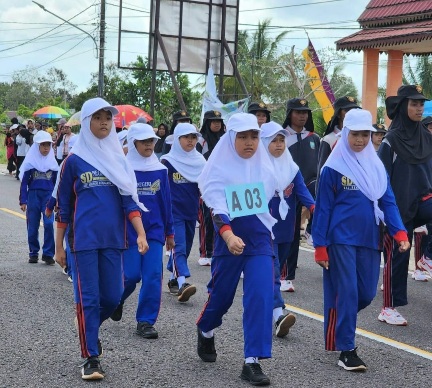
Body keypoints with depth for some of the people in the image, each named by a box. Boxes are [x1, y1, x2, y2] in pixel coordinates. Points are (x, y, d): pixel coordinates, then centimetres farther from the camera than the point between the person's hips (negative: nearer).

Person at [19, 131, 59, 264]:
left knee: (49, 224, -12)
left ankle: (48, 254, -4)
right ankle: (33, 253, 19)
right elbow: (24, 182, 1)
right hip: (33, 196, -1)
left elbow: (56, 183, 12)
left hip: (48, 196, 1)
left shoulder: (52, 162, 6)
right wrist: (23, 201, -3)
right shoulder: (30, 162, -1)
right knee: (33, 227, 5)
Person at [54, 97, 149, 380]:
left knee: (113, 297, 4)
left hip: (113, 239, 3)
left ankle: (89, 328, 34)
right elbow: (64, 207, 4)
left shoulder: (118, 159, 10)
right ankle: (91, 358, 7)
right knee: (88, 298, -2)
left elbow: (130, 199, 5)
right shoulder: (74, 161, 1)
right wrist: (59, 246, 4)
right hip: (84, 240, -3)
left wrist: (141, 234, -7)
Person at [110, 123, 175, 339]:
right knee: (131, 275, -4)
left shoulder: (160, 170, 6)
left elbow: (166, 202, 12)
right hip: (129, 230, -3)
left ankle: (146, 321, 6)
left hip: (154, 230, 3)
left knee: (153, 276, -4)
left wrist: (169, 232, 15)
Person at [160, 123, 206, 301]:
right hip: (174, 212, -5)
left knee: (185, 248, 12)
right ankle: (182, 284, -27)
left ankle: (173, 279, 26)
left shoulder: (199, 161, 8)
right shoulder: (167, 161, -4)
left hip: (191, 211, 5)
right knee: (179, 247, -16)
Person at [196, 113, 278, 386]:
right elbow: (216, 207, -22)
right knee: (221, 294, 10)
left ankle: (253, 362, -5)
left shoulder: (264, 165, 3)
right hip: (229, 239, -2)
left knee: (261, 296, -11)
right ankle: (206, 333, 43)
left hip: (260, 239, 3)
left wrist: (266, 228, 18)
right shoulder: (219, 168, -9)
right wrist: (228, 235, -37)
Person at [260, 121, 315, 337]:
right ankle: (278, 314, -27)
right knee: (271, 269, -15)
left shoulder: (291, 167, 7)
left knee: (276, 268, 14)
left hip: (285, 228, 6)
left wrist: (313, 207, -21)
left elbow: (301, 190, -4)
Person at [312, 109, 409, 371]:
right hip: (342, 238, -5)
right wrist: (320, 245, -7)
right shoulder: (334, 168, -5)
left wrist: (399, 232, -7)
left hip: (369, 239, 5)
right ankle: (346, 351, 2)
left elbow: (387, 201, 8)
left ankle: (339, 323, 35)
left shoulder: (376, 166, 9)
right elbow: (323, 208, -4)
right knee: (346, 292, -5)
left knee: (367, 293, 7)